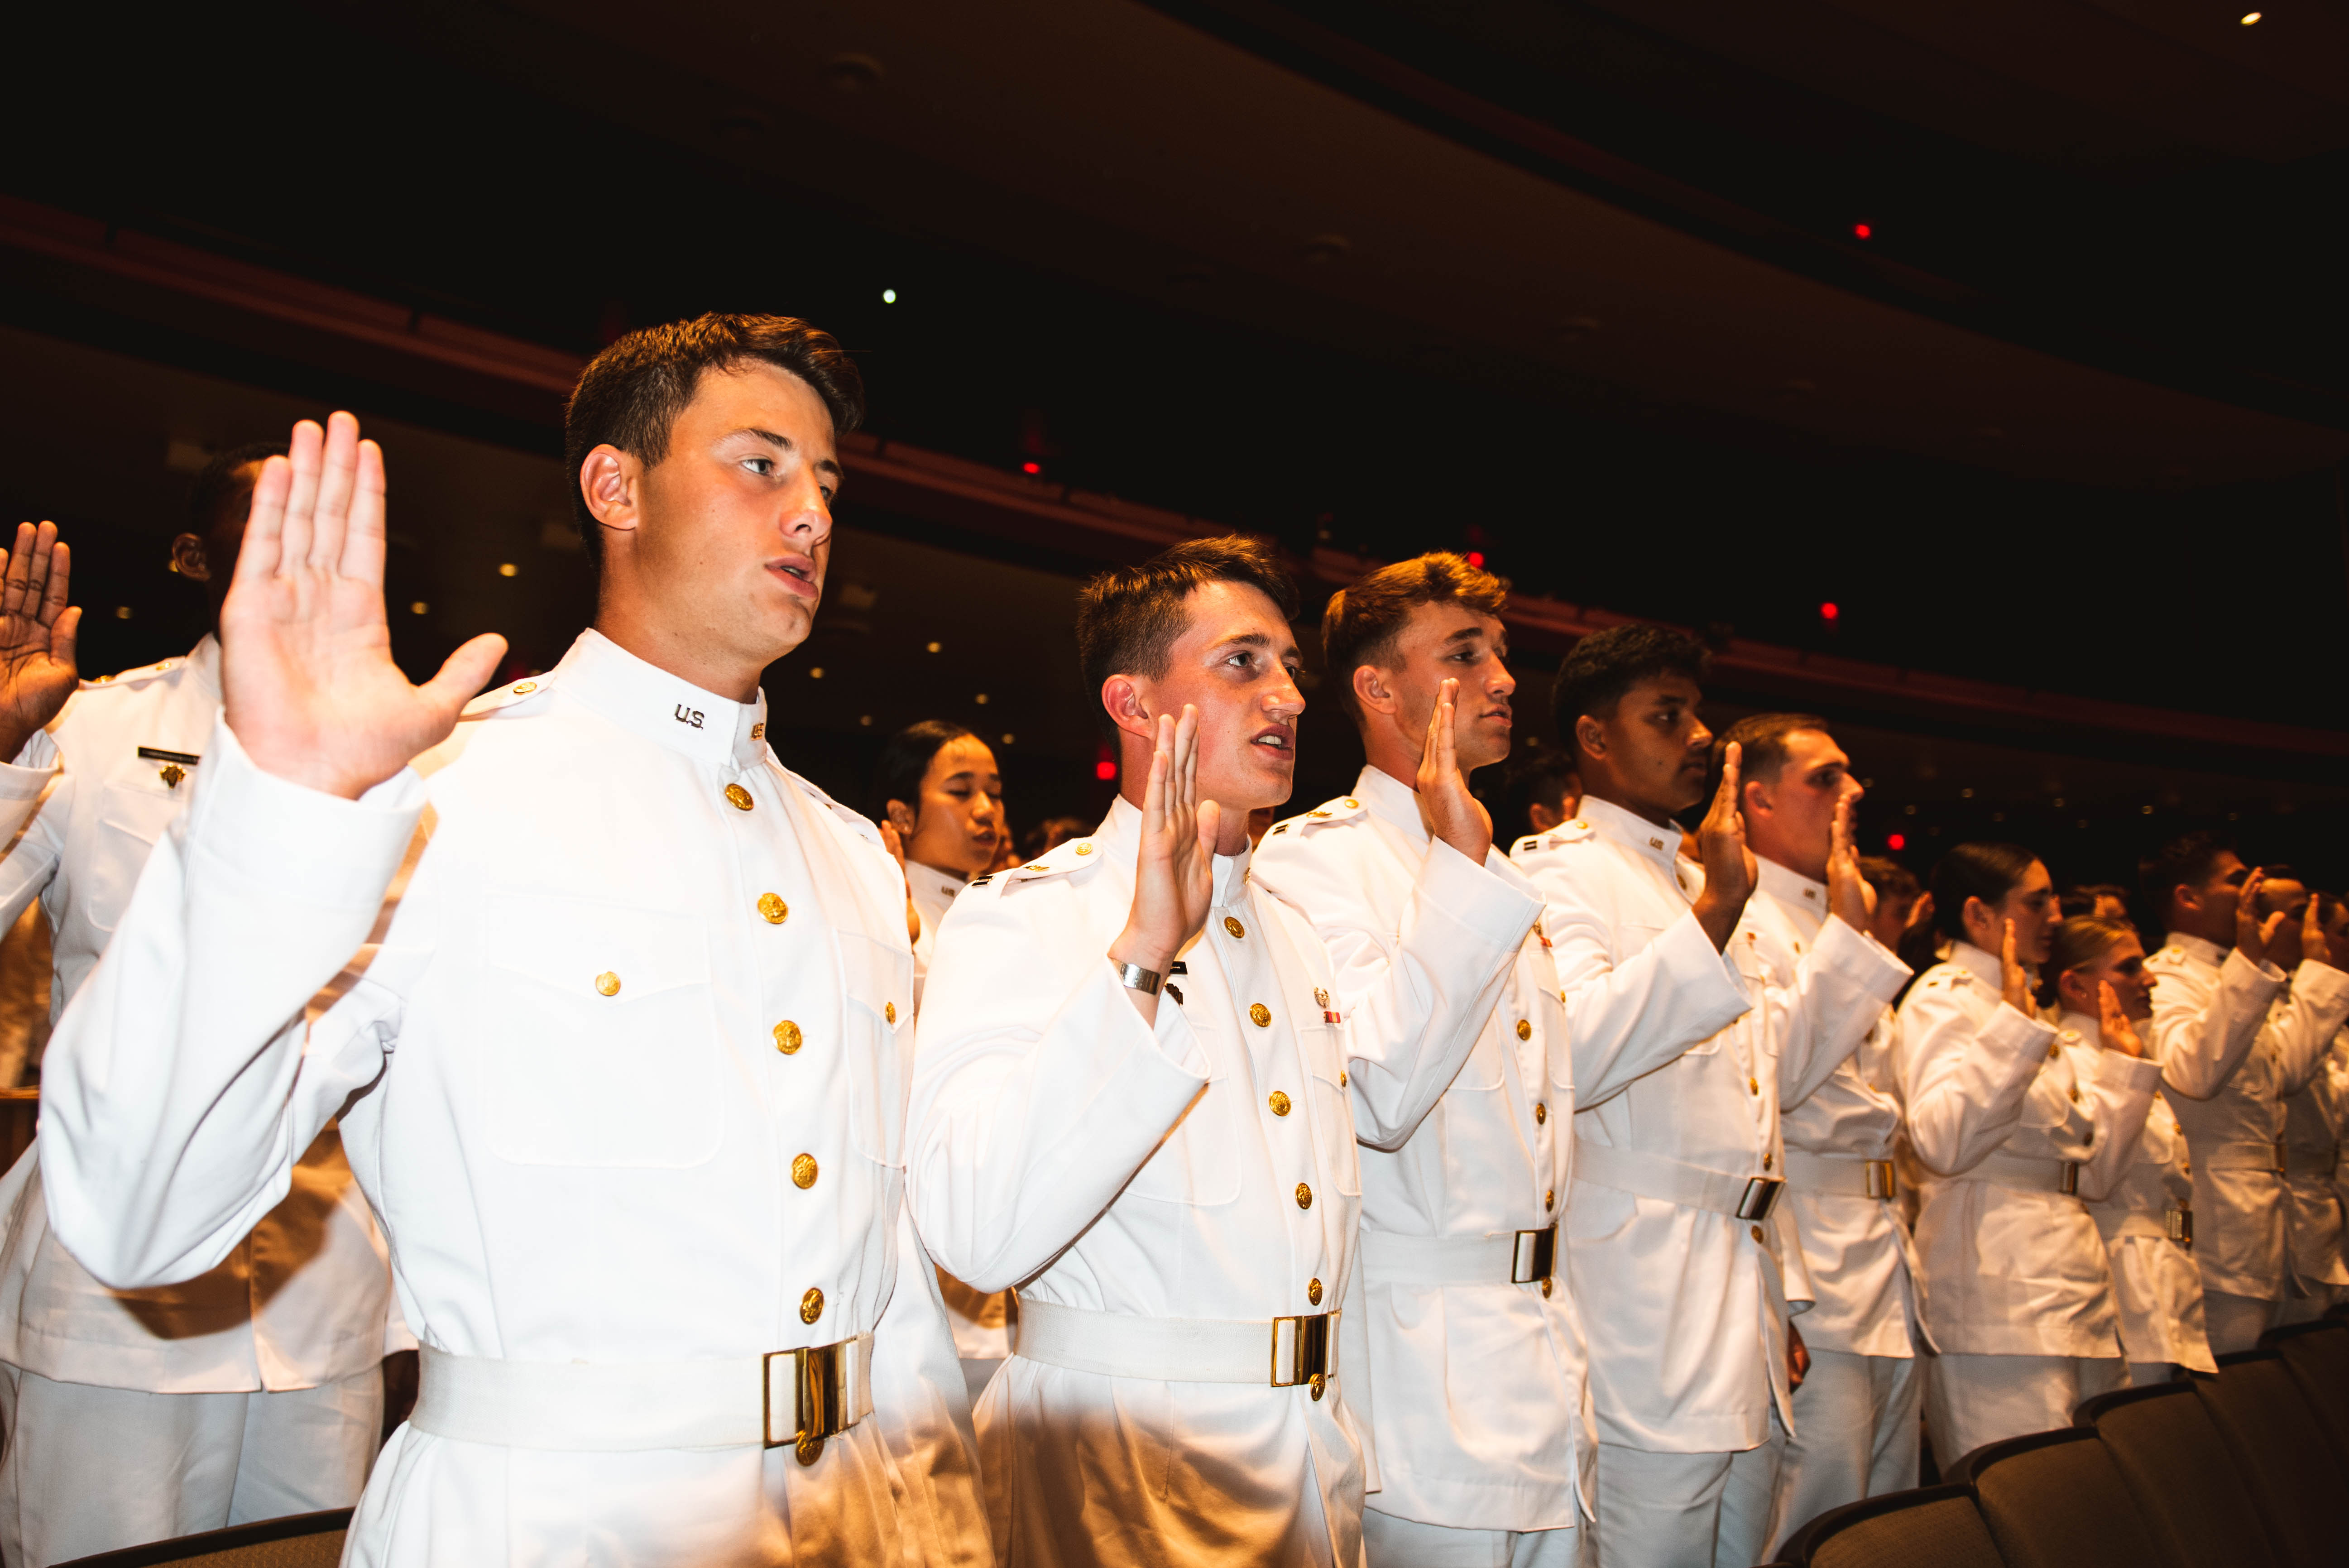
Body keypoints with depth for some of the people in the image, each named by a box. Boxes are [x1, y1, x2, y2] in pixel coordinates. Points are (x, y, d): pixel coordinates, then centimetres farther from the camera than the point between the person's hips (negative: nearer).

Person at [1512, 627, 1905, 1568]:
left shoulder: (1703, 882, 21)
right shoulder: (1557, 868, -6)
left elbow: (1778, 1071, 25)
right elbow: (1572, 1056, -23)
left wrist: (1846, 925, 19)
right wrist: (1715, 915, -28)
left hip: (1743, 1275, 8)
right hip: (1645, 1295, -8)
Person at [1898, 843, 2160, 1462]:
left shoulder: (2034, 1016, 22)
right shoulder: (1944, 998, -4)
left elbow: (2092, 1172, 20)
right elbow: (1943, 1142, -23)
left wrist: (2122, 1061, 18)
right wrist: (2014, 1024, -22)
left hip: (2074, 1277, 9)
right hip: (1998, 1288, -9)